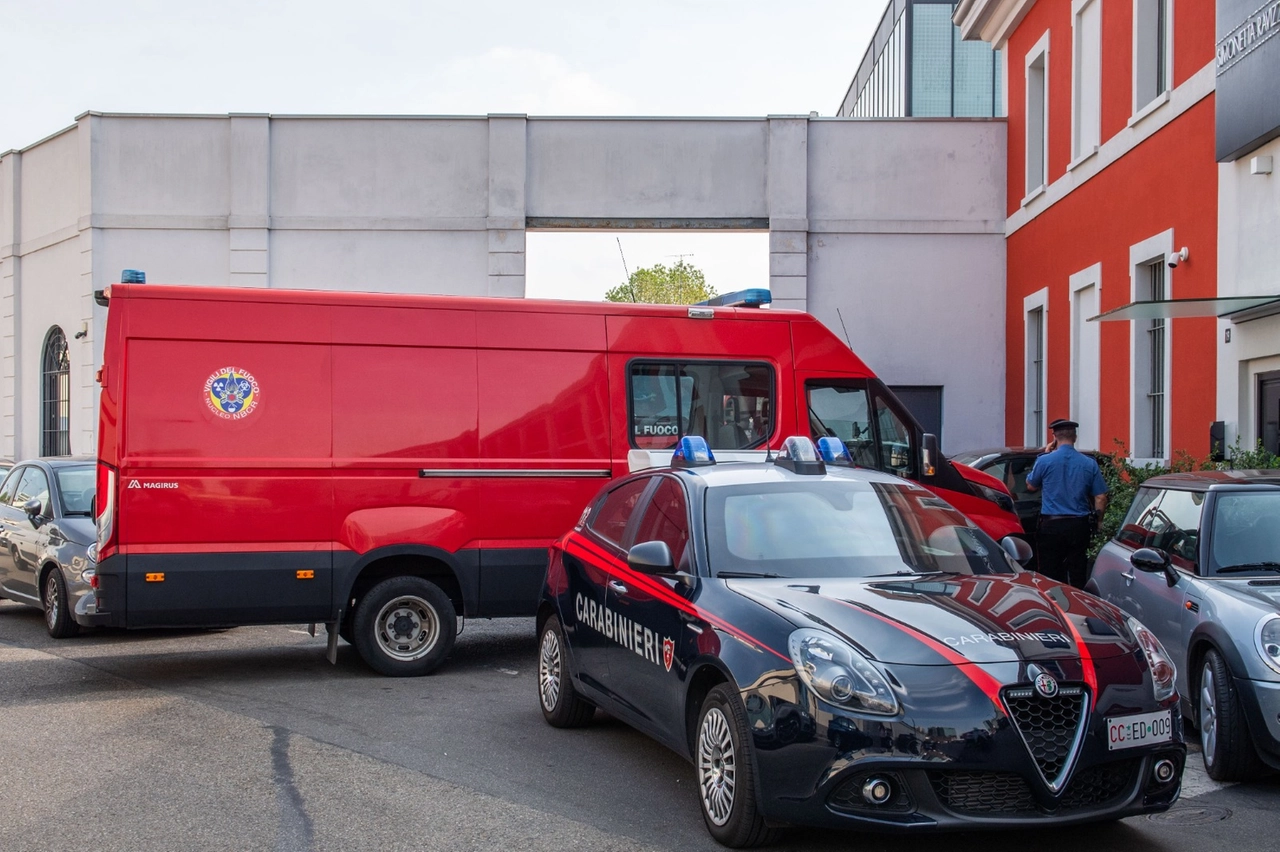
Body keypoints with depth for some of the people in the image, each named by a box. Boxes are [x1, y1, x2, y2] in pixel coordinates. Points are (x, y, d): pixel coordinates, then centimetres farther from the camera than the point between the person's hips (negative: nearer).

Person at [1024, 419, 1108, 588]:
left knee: (1051, 576, 4)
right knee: (1078, 576, 8)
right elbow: (1100, 498, 3)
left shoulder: (1045, 461, -7)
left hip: (1051, 525, -2)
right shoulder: (1089, 464, 0)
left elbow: (1031, 486, 10)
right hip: (1079, 526, 2)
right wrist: (1095, 523, 18)